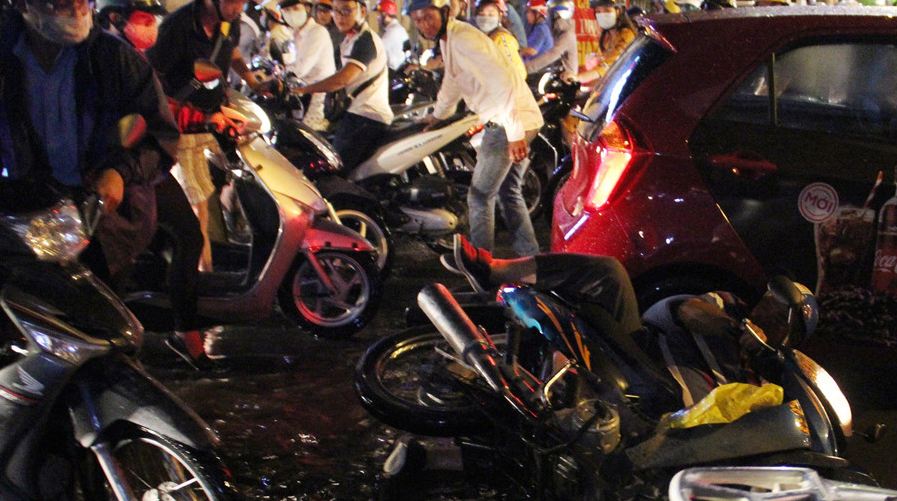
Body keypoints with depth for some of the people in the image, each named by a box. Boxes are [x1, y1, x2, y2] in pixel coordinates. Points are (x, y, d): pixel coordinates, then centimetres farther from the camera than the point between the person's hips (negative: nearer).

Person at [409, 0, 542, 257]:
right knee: (509, 193, 18)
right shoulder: (448, 39, 15)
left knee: (481, 195, -2)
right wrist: (438, 114, 50)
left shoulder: (463, 39, -18)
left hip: (510, 123, -10)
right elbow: (453, 81, 35)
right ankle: (530, 258, 23)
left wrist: (514, 134, -30)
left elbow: (502, 82, -27)